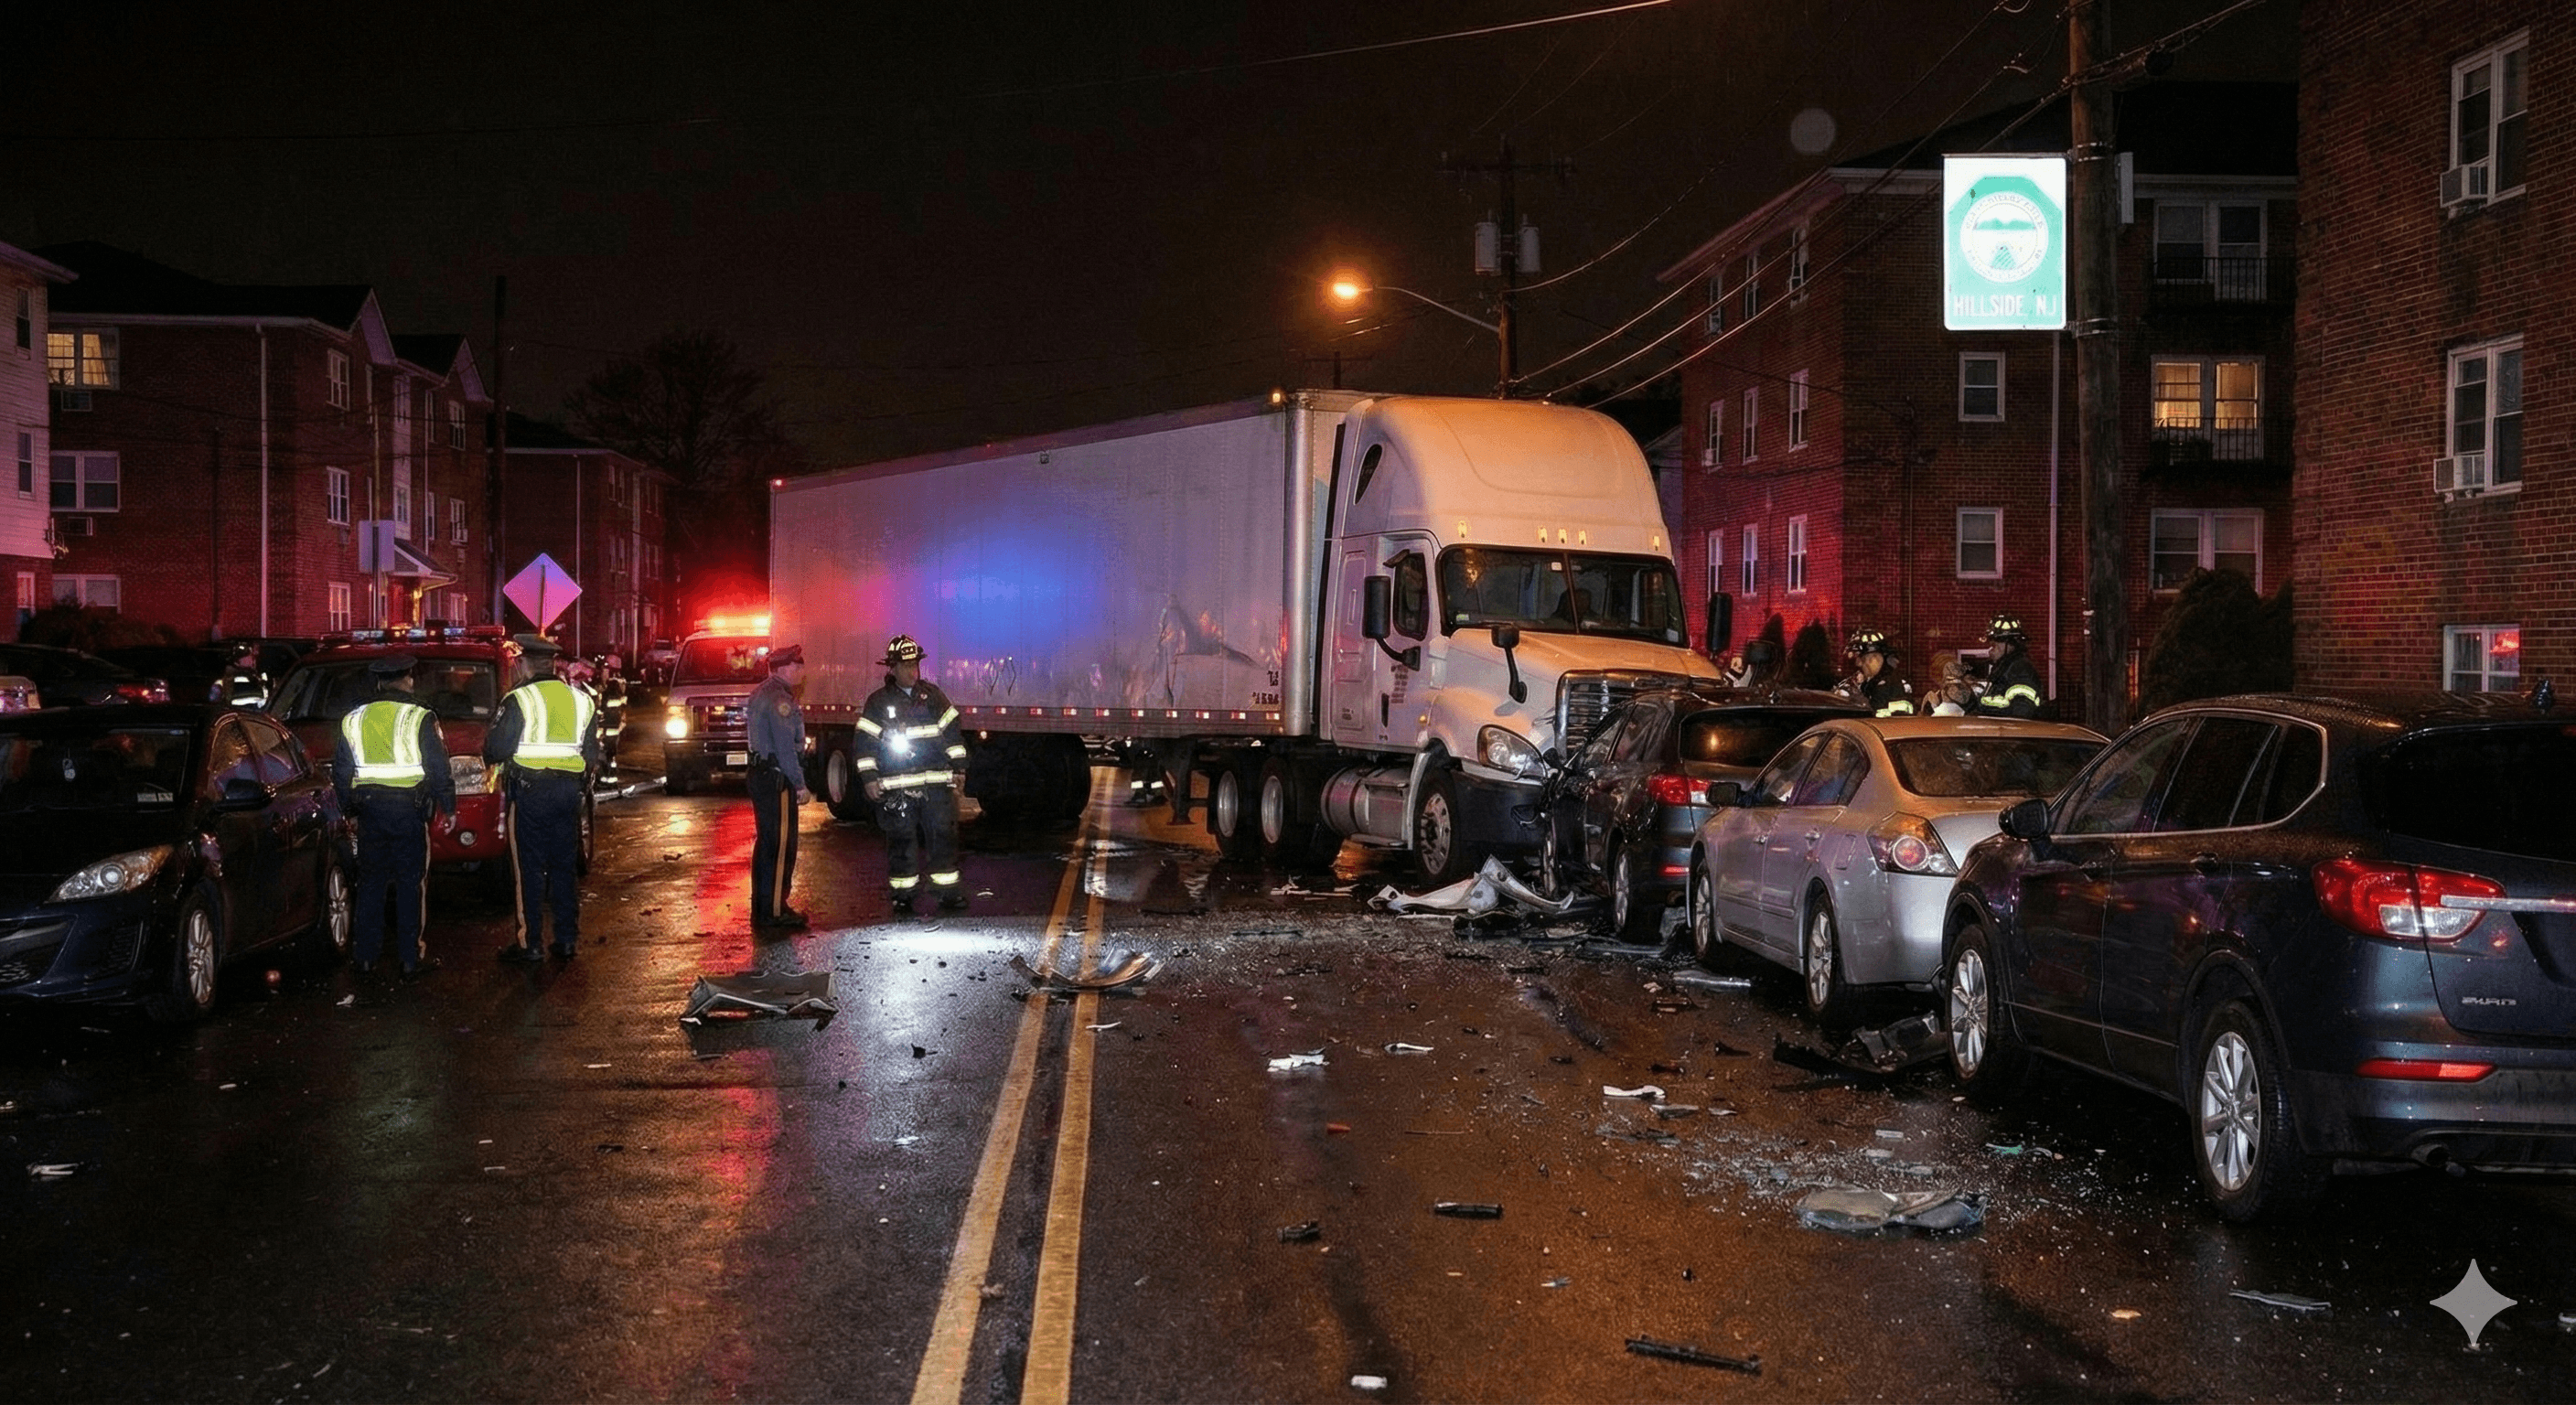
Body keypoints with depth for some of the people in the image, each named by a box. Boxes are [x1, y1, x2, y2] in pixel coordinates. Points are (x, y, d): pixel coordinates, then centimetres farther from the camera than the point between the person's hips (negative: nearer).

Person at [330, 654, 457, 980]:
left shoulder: (352, 720, 8)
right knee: (411, 883, 1)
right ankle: (410, 959, 1)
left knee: (370, 882, 12)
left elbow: (340, 771, 14)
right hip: (408, 808, -4)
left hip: (369, 809, 4)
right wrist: (448, 807, 2)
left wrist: (348, 807, 23)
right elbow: (439, 768, -7)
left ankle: (366, 956, 15)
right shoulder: (418, 718, -6)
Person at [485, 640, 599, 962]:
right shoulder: (582, 699, 8)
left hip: (531, 791, -5)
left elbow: (495, 749, -10)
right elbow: (592, 753, 14)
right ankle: (567, 940, 13)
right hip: (570, 790, 5)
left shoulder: (519, 699, -10)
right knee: (565, 866, 11)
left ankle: (530, 942, 1)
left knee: (531, 868, 0)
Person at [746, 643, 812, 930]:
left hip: (761, 775, 11)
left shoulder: (761, 693, 16)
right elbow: (786, 747, -21)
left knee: (766, 843, 16)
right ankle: (774, 911, -6)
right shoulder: (780, 699, -17)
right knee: (780, 845, -7)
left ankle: (762, 907, 22)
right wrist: (800, 785, -16)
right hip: (777, 779, -11)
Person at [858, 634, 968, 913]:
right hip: (896, 787, -2)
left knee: (944, 836, 0)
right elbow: (865, 742, 2)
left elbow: (952, 733, 14)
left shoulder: (932, 695, 10)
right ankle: (904, 894, 10)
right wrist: (869, 778, -5)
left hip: (936, 782, 2)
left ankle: (948, 890, 7)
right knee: (901, 840, 1)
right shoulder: (878, 702, 3)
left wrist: (958, 769, 10)